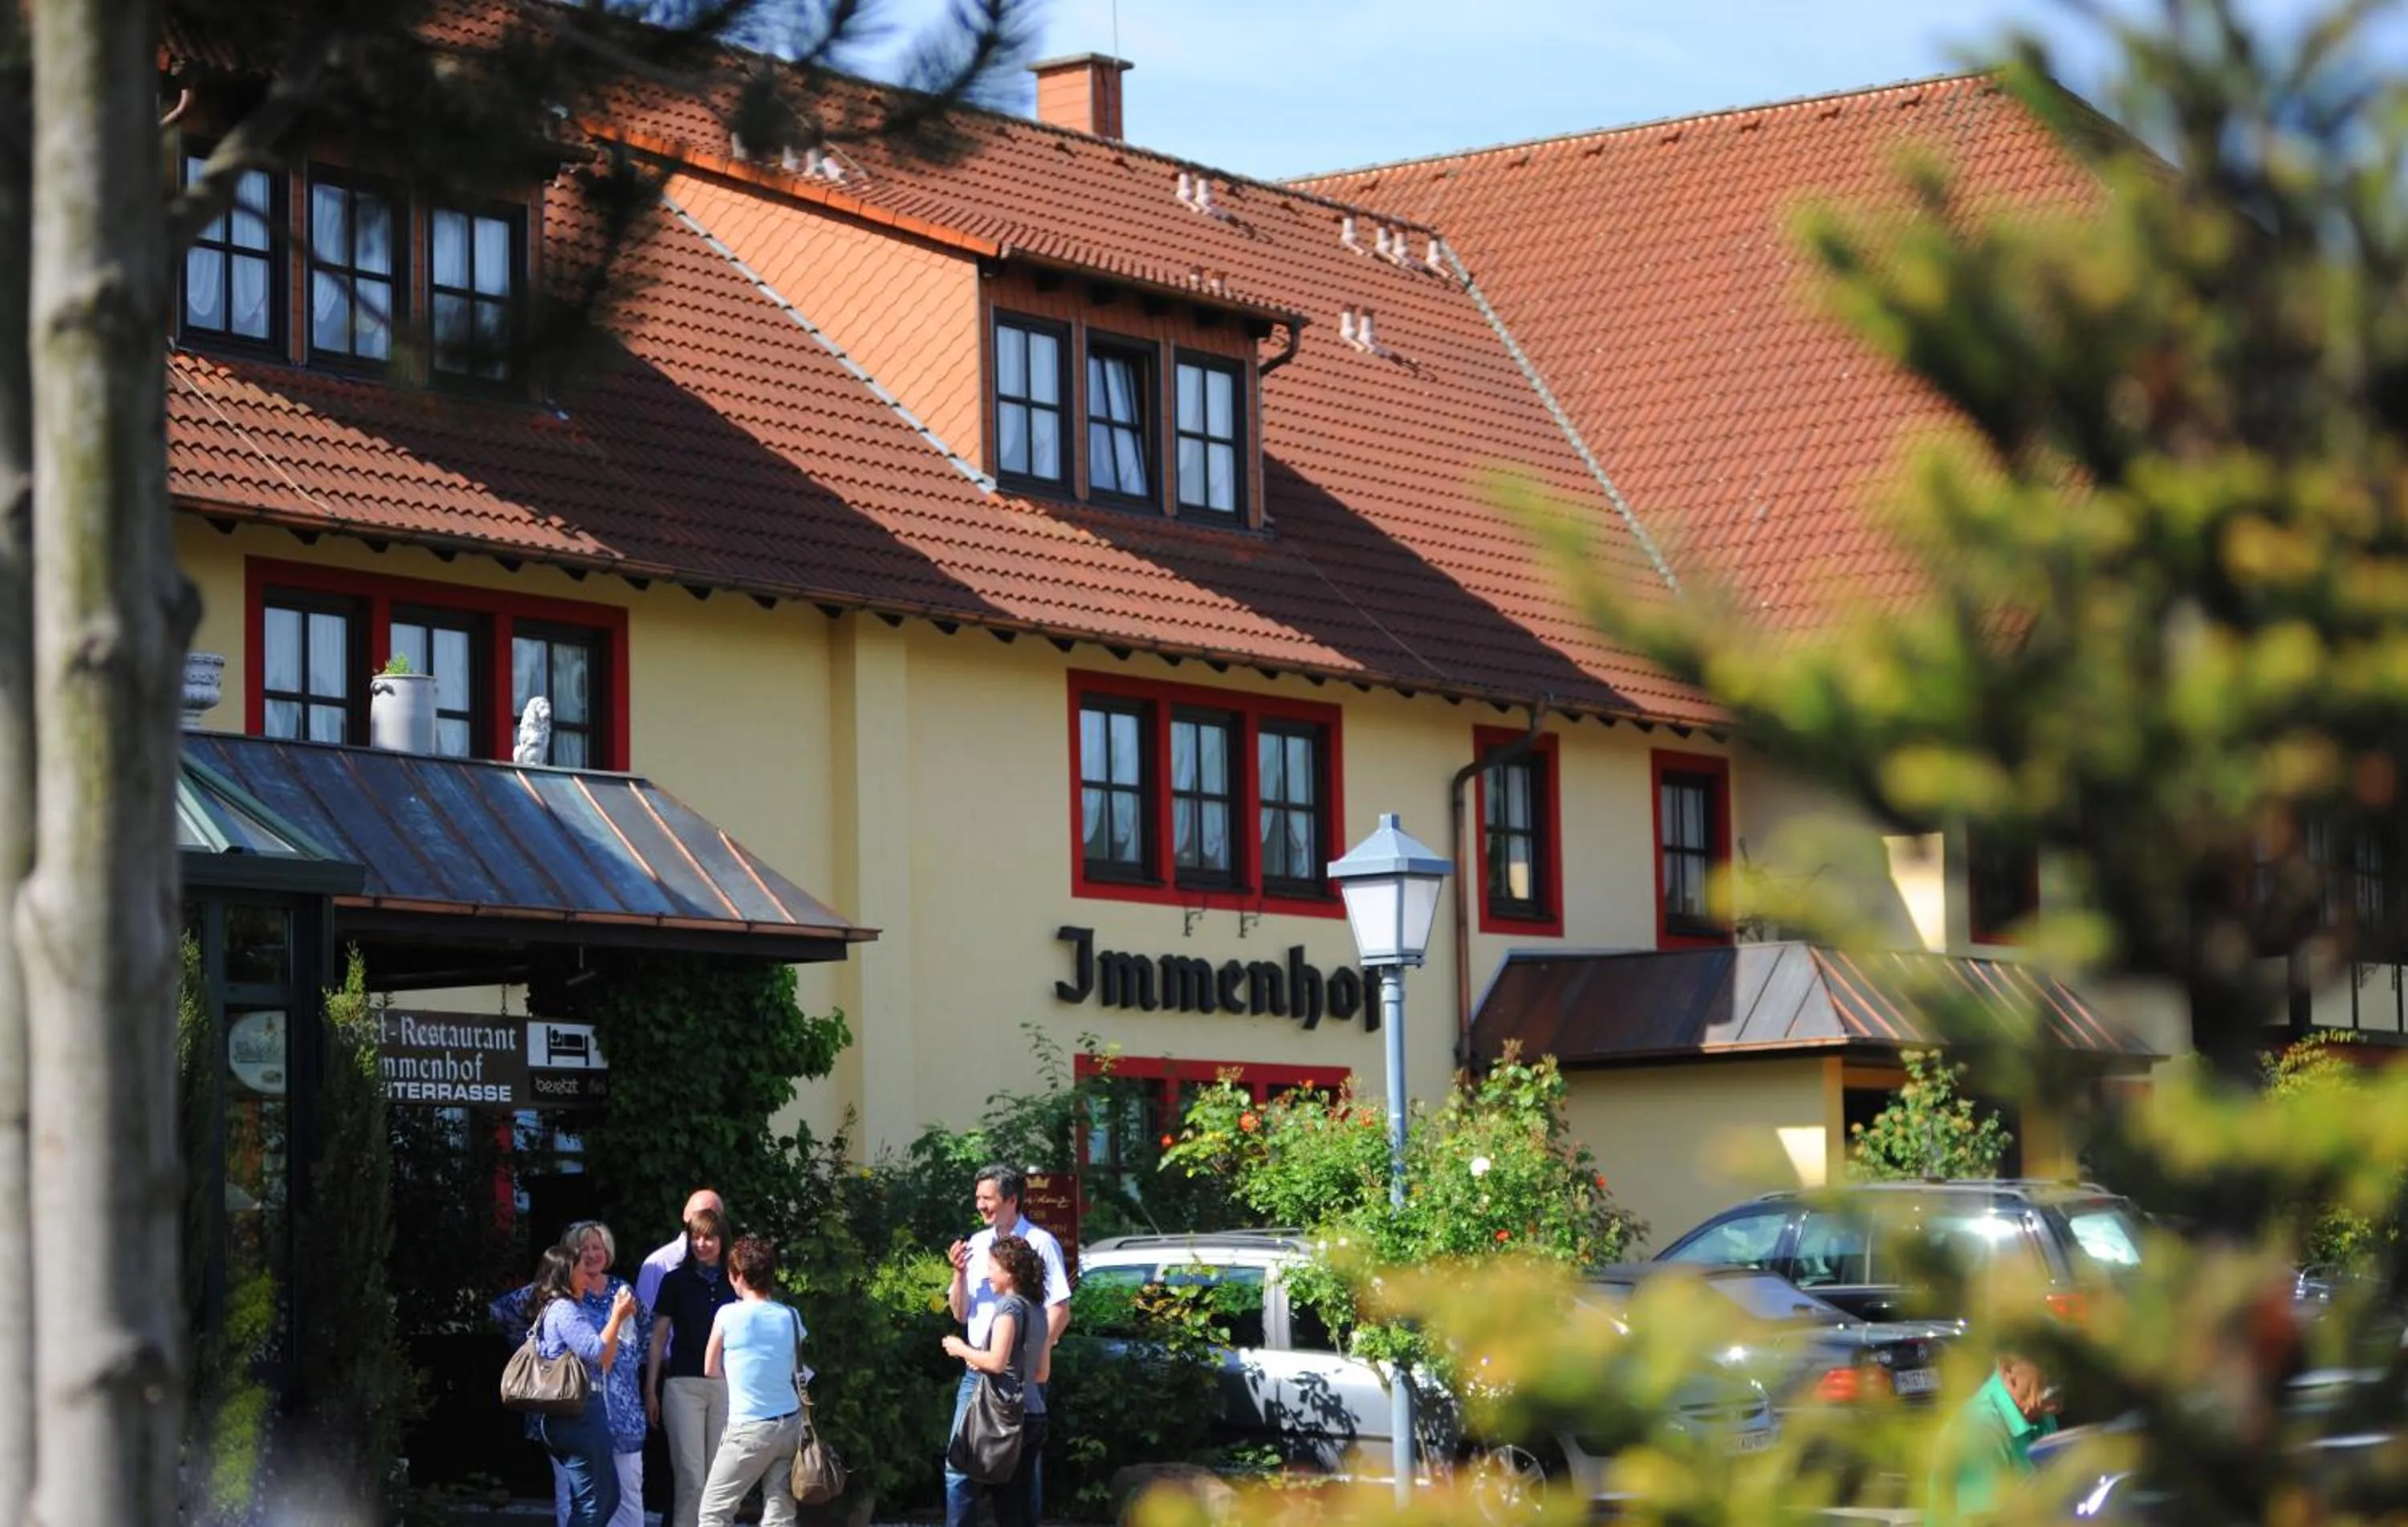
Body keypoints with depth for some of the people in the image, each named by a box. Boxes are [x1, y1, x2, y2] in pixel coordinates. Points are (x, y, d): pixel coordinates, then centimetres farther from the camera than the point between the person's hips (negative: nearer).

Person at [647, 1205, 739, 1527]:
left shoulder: (733, 1283, 8)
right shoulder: (676, 1281, 4)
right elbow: (658, 1338, 6)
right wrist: (650, 1390, 2)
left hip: (725, 1385, 2)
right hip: (683, 1383, -2)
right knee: (691, 1476, -7)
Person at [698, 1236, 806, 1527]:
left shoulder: (728, 1315, -8)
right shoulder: (791, 1318, 3)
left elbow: (711, 1369, 4)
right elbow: (796, 1370, 10)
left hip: (750, 1429, -5)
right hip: (791, 1425, 5)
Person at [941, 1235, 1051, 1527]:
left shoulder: (1010, 1306, -10)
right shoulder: (1036, 1311, 15)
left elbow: (997, 1361, -19)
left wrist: (962, 1350, -3)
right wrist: (982, 1362, 19)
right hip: (1034, 1415, 8)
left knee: (1006, 1501, -5)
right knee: (1024, 1503, 9)